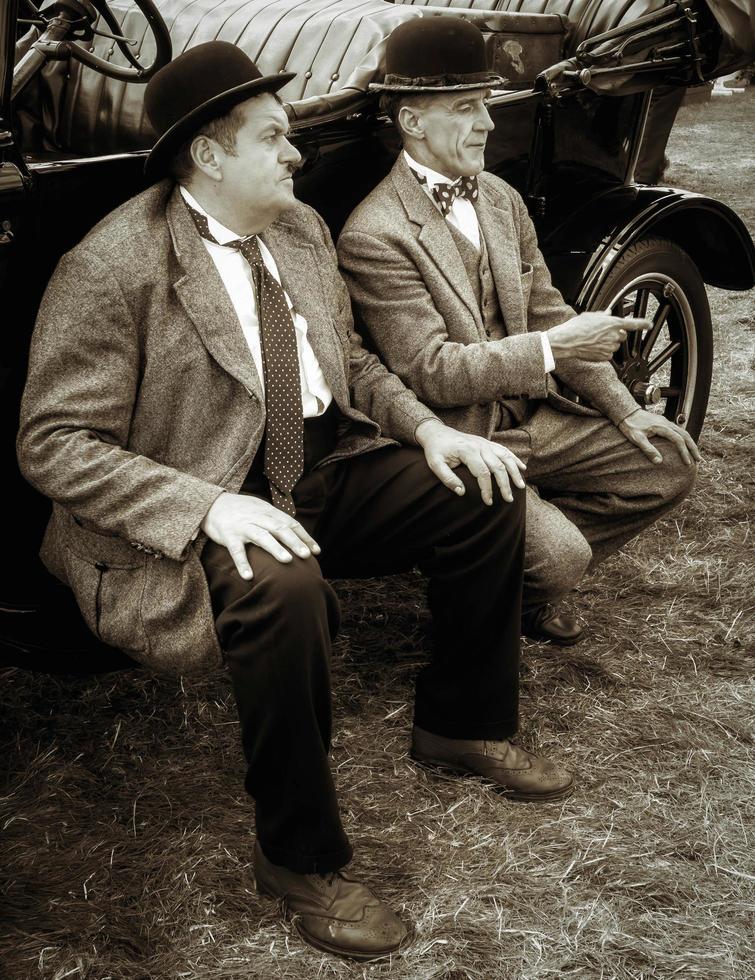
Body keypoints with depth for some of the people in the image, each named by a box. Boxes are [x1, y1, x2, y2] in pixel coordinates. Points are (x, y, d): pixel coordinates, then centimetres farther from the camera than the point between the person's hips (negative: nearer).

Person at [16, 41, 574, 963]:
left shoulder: (300, 227, 8)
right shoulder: (110, 268, -17)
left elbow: (350, 361, 18)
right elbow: (52, 442, -18)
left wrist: (427, 428, -1)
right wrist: (207, 505, -30)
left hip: (322, 467, 8)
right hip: (198, 517, -8)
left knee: (486, 493, -3)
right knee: (284, 590, -37)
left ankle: (461, 724, 20)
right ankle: (300, 858, -14)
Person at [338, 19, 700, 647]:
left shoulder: (502, 199, 8)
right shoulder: (375, 236, -18)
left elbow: (547, 313, 11)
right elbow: (431, 372, -22)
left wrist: (623, 408, 3)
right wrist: (552, 349, -26)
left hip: (531, 416, 8)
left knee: (670, 465, 1)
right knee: (561, 554, -26)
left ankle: (527, 581, 12)